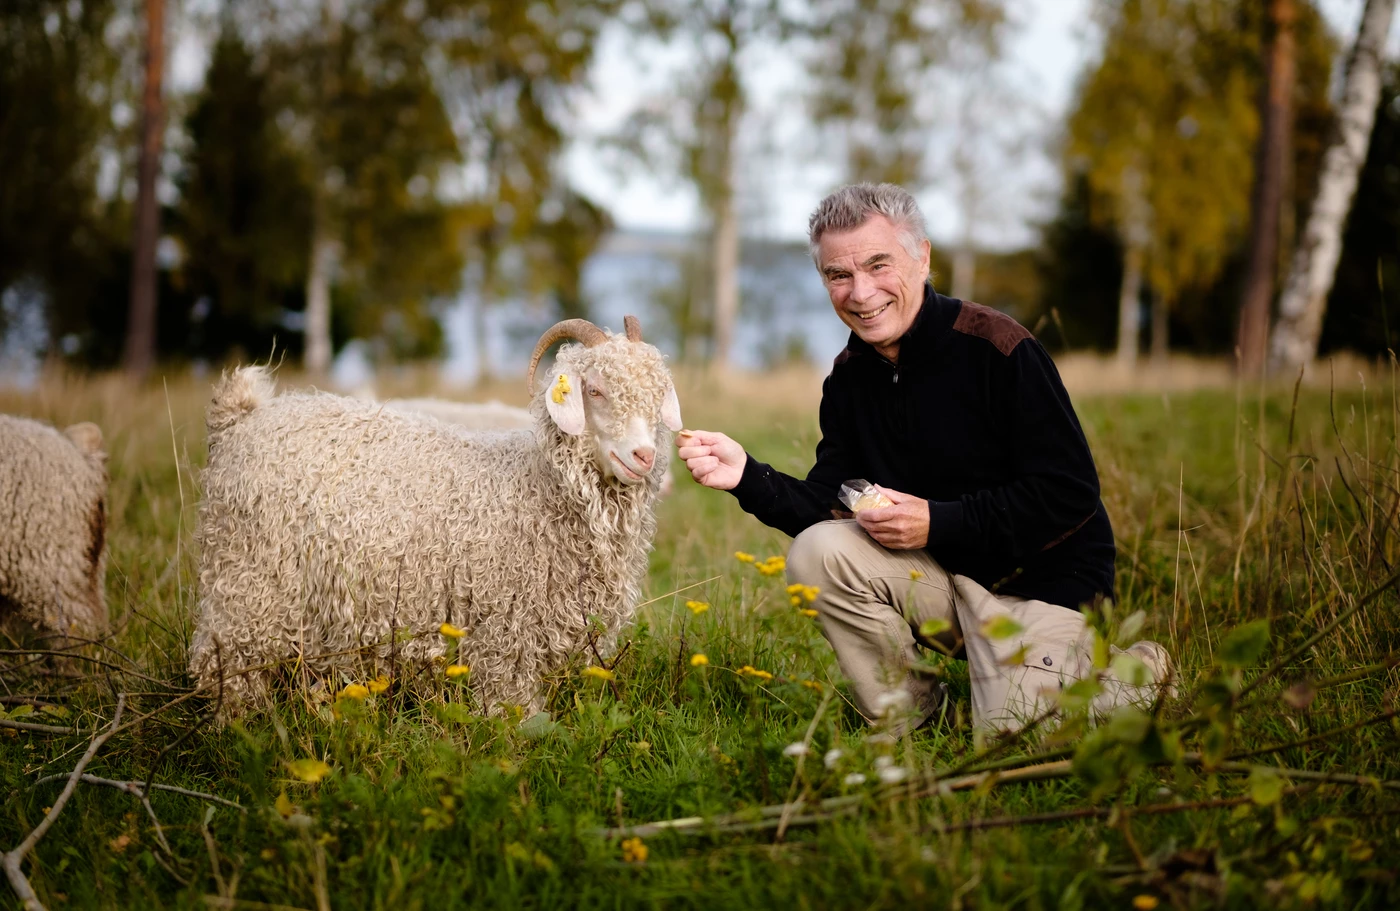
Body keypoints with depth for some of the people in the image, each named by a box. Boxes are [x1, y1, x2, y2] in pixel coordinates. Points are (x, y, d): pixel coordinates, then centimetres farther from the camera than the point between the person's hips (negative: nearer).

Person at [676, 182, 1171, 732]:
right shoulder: (849, 376, 3)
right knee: (817, 551, -17)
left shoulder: (996, 347, -17)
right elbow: (828, 505, 0)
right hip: (944, 575, 6)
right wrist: (748, 477, -19)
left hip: (1045, 580, -5)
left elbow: (1070, 494, -19)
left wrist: (937, 522, -23)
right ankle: (908, 713, 0)